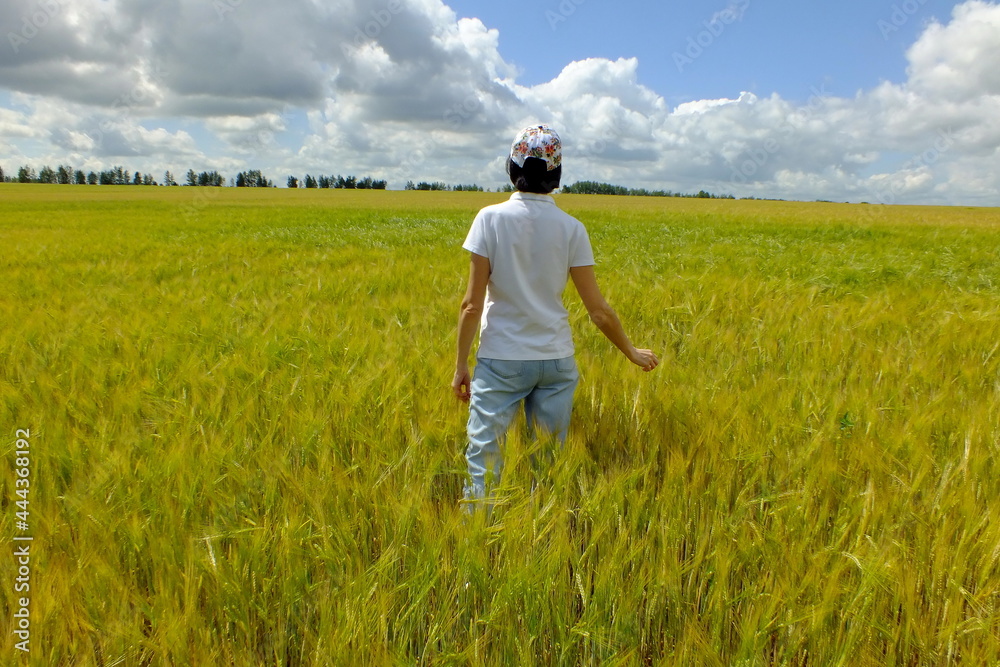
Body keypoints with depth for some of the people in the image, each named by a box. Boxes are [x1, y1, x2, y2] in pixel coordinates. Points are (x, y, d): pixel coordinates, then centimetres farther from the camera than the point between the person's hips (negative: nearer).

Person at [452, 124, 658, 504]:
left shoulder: (491, 218, -8)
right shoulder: (571, 228, -2)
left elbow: (472, 304, -9)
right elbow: (598, 309, -1)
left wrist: (461, 364, 1)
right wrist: (632, 352, 14)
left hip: (501, 359, -2)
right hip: (556, 361, 3)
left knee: (482, 457, 5)